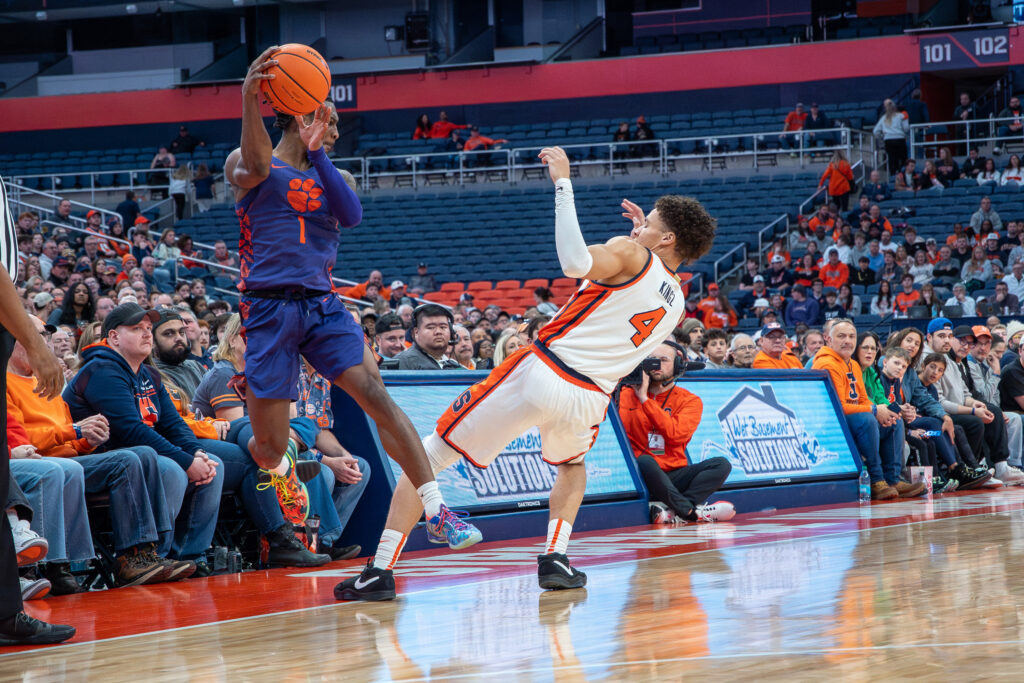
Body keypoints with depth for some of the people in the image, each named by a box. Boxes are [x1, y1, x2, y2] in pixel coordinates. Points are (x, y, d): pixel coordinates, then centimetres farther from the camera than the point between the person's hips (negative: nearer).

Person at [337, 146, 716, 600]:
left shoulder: (632, 255, -2)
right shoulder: (676, 303, 18)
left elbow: (576, 263, -21)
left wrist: (563, 183, -15)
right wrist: (644, 236, 34)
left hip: (541, 372, -5)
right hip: (590, 398, 5)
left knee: (427, 457, 6)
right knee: (571, 465, 40)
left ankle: (380, 572, -4)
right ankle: (555, 559, 16)